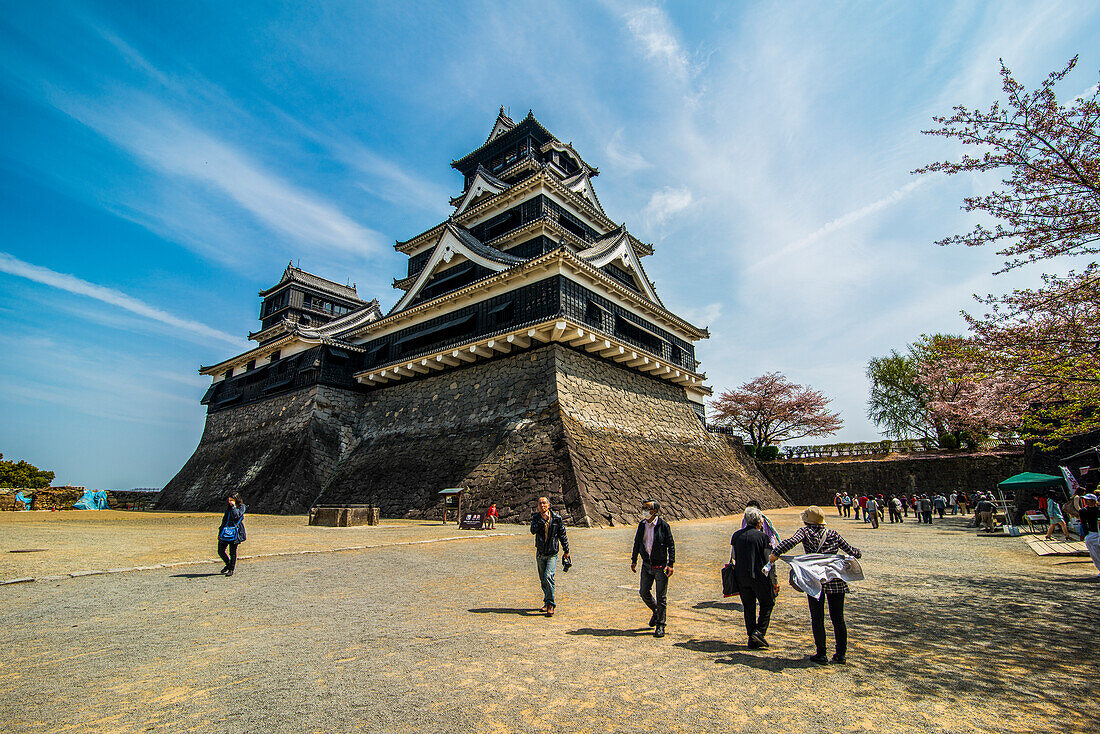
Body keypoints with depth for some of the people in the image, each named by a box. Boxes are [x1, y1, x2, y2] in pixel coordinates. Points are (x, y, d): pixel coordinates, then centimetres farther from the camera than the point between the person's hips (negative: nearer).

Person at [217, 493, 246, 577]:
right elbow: (224, 519, 20)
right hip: (226, 531, 6)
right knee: (220, 551, 5)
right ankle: (228, 564, 29)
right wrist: (220, 532, 18)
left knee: (232, 552, -2)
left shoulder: (241, 507, -3)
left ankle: (231, 569, 11)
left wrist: (233, 506, -15)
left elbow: (236, 516, -19)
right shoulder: (228, 508, 15)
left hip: (235, 532, -6)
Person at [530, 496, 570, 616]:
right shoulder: (536, 517, -1)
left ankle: (551, 604, -6)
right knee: (543, 580, 12)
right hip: (540, 553, 4)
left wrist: (566, 551, 5)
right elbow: (533, 530, -18)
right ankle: (548, 603, 28)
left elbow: (562, 535, 2)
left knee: (548, 577, -18)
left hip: (552, 553, -3)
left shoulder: (557, 518, -6)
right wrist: (543, 520, -24)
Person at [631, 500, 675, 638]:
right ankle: (656, 611, 37)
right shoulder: (642, 525, 3)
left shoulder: (663, 525, -11)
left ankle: (660, 626, 15)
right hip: (646, 564, 5)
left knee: (661, 597, 1)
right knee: (643, 592, 9)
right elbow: (637, 543, 13)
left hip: (660, 565, -5)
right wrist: (633, 560, 13)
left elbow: (671, 545, -6)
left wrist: (671, 564, -11)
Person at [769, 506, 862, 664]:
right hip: (836, 579, 3)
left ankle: (821, 654, 10)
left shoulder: (805, 532, -1)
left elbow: (792, 541, -20)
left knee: (817, 618, 7)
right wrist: (858, 552, 36)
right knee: (838, 617, 14)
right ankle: (841, 654, 22)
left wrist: (775, 553, -22)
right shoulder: (834, 534, 8)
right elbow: (851, 551, 13)